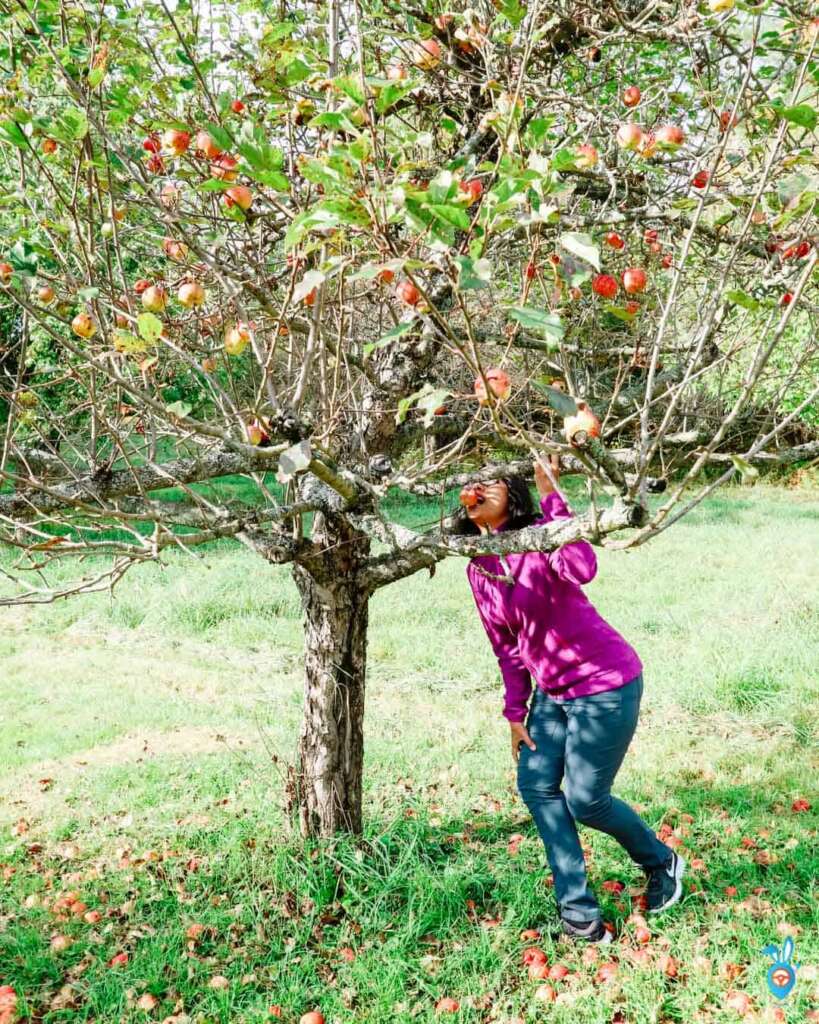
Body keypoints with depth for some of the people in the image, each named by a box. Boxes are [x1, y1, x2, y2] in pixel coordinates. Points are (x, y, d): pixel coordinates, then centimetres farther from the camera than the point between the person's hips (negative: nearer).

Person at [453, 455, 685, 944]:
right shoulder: (478, 568, 2)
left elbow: (581, 569, -45)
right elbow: (507, 646, 10)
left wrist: (551, 495, -39)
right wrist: (516, 712, 9)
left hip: (605, 684, -8)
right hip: (554, 691, 8)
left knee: (584, 800, 1)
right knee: (536, 786, 4)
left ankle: (662, 862, 32)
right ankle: (579, 912, 18)